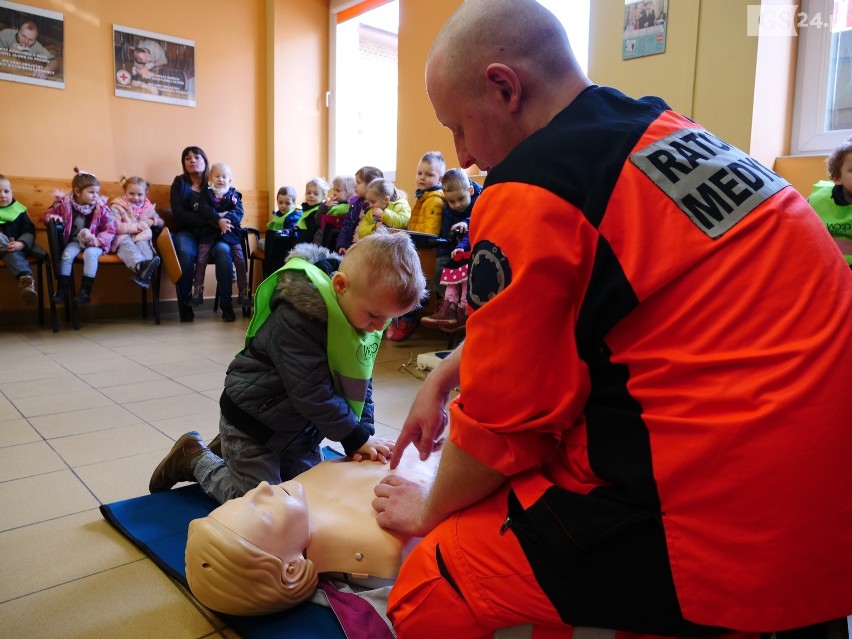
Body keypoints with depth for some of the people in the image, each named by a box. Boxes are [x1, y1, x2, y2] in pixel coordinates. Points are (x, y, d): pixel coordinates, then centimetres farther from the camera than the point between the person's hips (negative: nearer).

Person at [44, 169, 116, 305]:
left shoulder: (100, 207, -8)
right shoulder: (64, 203, -5)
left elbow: (111, 228, -9)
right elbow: (49, 213, 12)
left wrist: (98, 240, -23)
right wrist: (52, 217, -13)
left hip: (93, 243, -2)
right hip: (74, 241, 2)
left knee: (90, 254, -31)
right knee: (66, 254, -25)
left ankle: (85, 290, -26)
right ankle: (62, 289, -13)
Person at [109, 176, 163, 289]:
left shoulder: (148, 206, 14)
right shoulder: (117, 206, 0)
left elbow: (161, 222, 22)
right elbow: (115, 227, -14)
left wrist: (153, 221, -2)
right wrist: (135, 227, -20)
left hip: (142, 236, 3)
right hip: (123, 237, -3)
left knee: (143, 244, -33)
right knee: (126, 245, -37)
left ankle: (145, 269, -61)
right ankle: (140, 265, -70)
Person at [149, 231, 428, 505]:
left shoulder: (360, 309, -9)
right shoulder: (296, 317, -33)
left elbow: (360, 379, -2)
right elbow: (313, 393, -31)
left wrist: (364, 431, -12)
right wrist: (357, 438, -23)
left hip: (299, 423, 8)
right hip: (254, 420, -7)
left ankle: (229, 450, 30)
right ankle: (196, 459, 23)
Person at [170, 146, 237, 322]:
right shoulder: (179, 184, 11)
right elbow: (179, 213, -5)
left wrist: (219, 222, -23)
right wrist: (213, 220, -17)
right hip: (187, 232, 0)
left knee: (223, 250, -33)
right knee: (185, 253, -35)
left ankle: (226, 304, -29)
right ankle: (185, 304, -21)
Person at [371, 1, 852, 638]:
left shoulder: (531, 193, -18)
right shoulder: (670, 132, 8)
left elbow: (502, 420, -10)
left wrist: (431, 511, 9)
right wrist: (443, 376, 18)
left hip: (724, 531, -9)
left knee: (431, 587, 0)